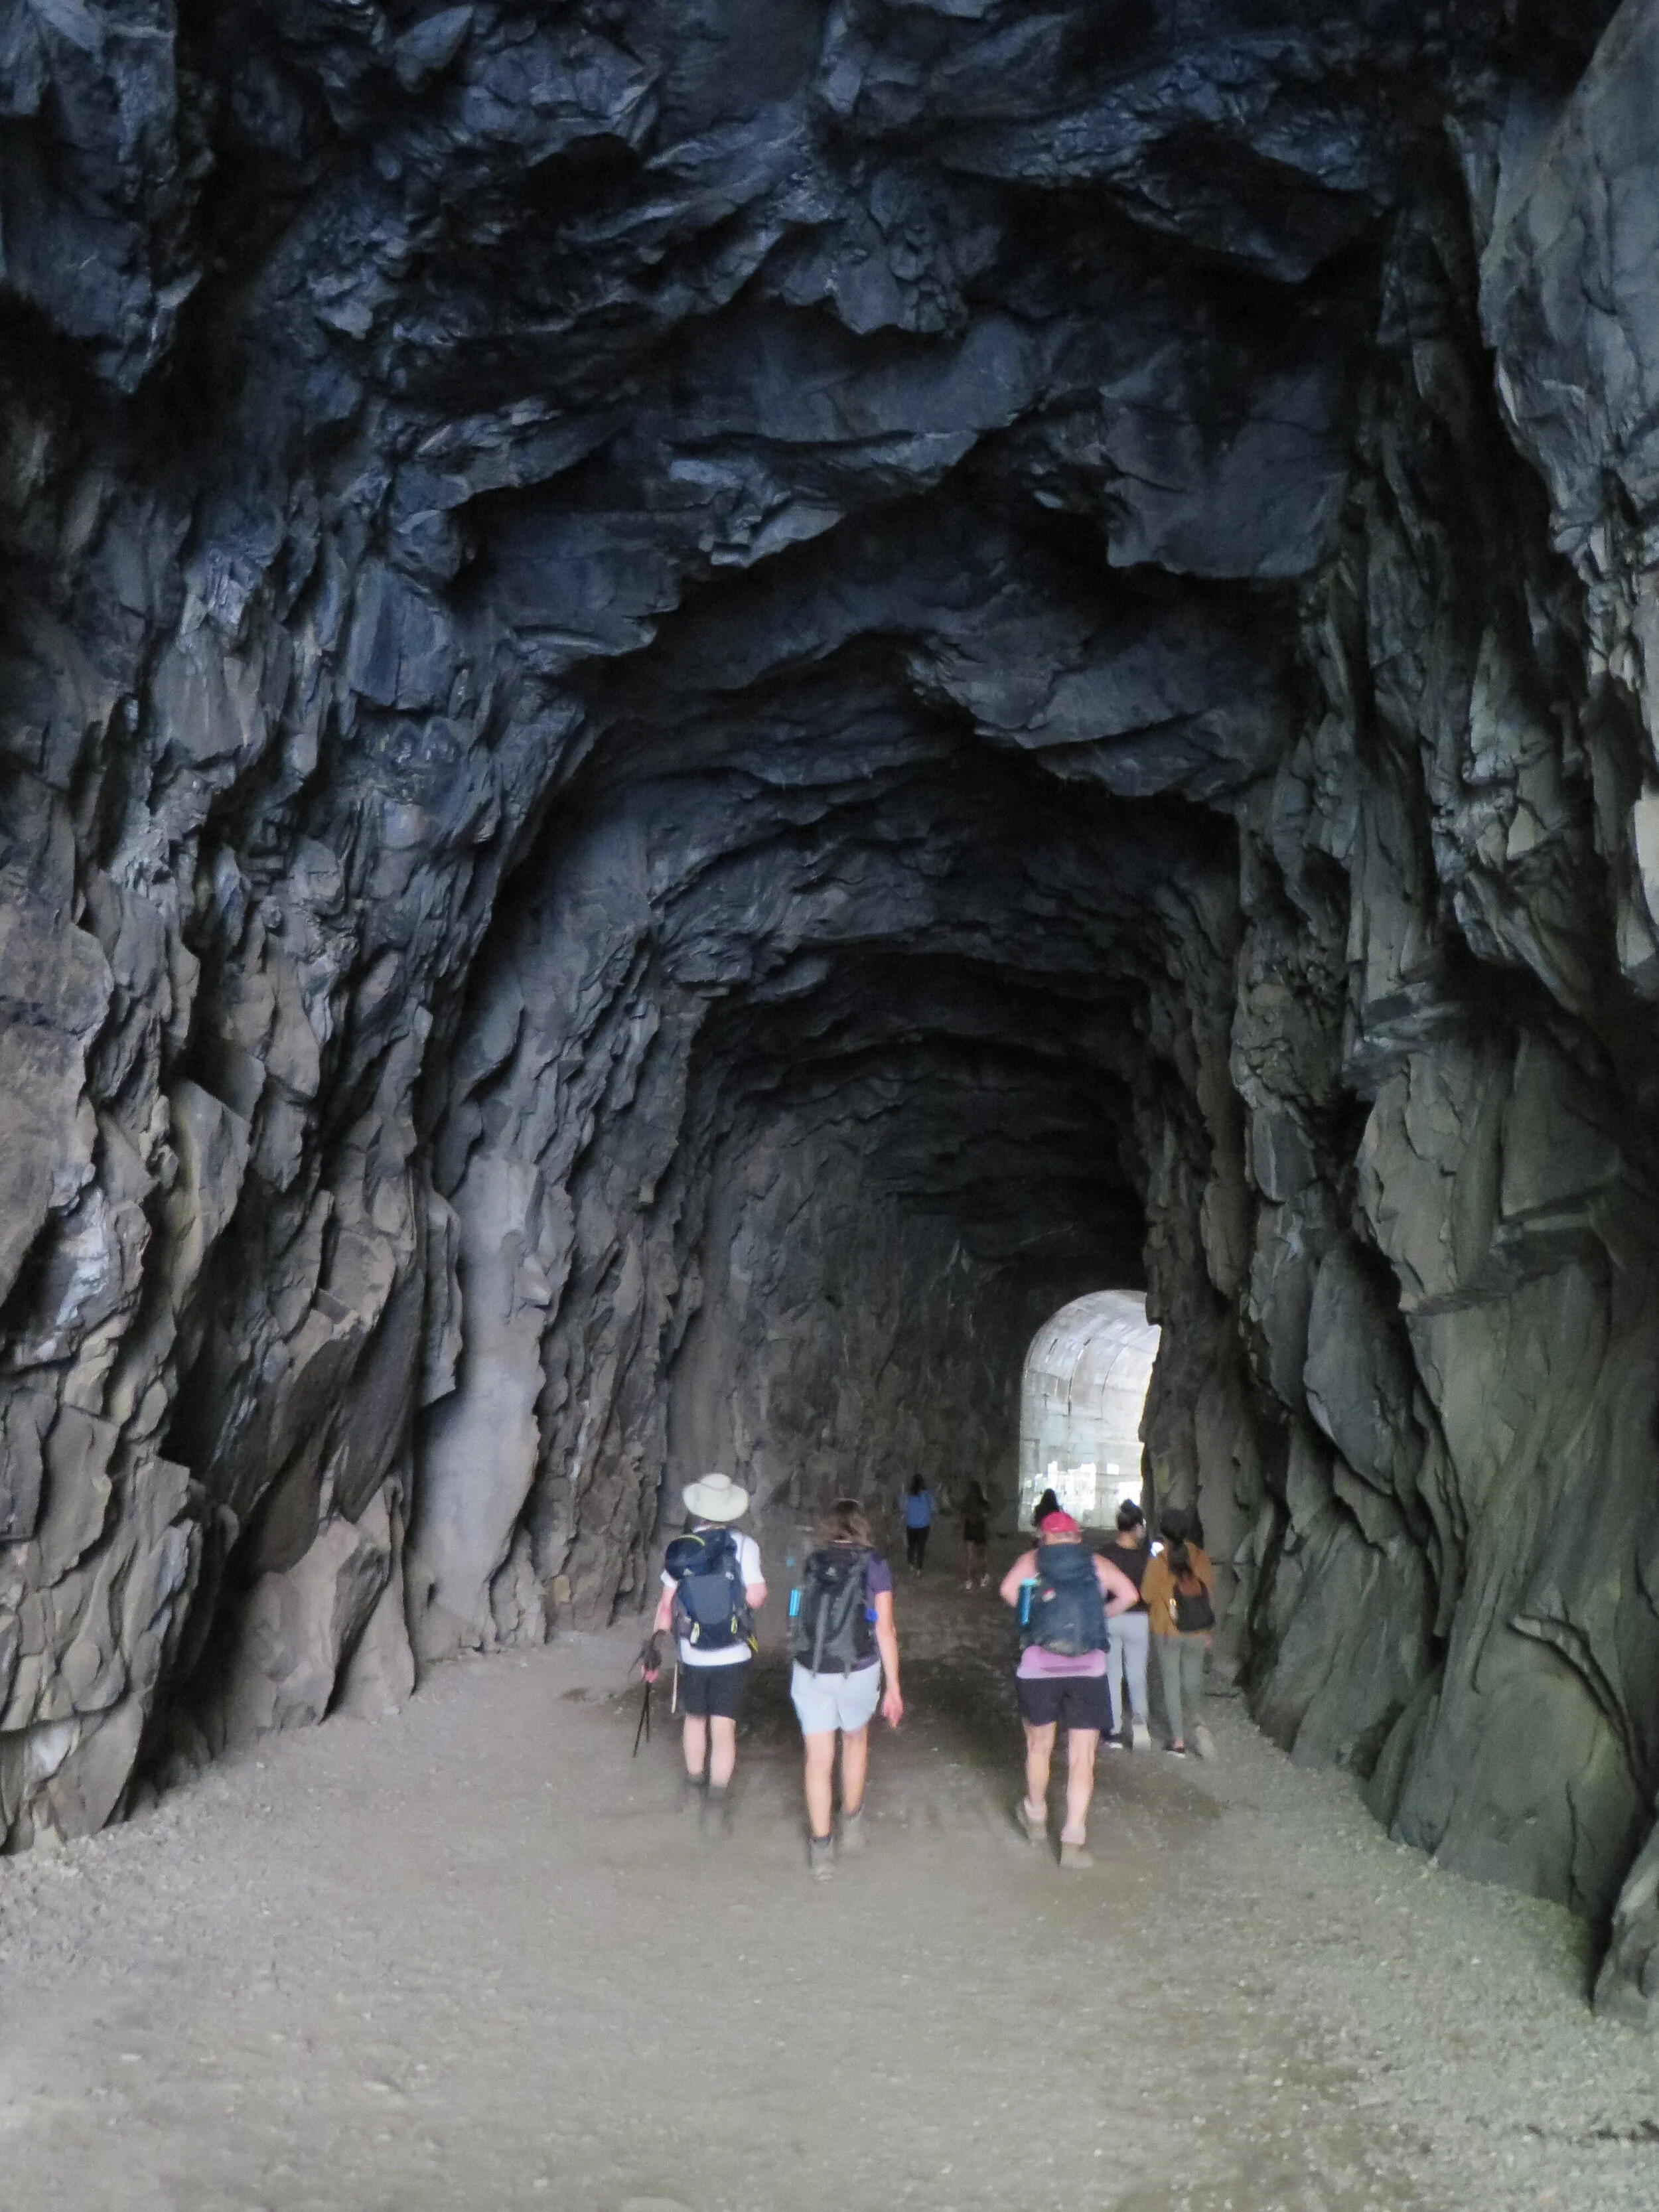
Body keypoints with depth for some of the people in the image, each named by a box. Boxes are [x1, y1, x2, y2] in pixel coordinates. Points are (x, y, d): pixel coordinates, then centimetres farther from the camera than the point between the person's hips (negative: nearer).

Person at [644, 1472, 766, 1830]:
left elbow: (666, 1605, -2)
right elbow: (755, 1598, -16)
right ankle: (716, 1801, -10)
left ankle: (694, 1782, 40)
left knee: (695, 1718, 23)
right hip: (734, 1656, -2)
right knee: (724, 1729, 1)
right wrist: (759, 1585, 6)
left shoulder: (680, 1550, -5)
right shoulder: (743, 1546, -11)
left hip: (693, 1656, 2)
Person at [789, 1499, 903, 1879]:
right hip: (858, 1671, -1)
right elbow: (884, 1629, -4)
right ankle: (852, 1823, 37)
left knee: (818, 1758, 8)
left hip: (809, 1672, 1)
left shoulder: (812, 1563, 5)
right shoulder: (873, 1564, -2)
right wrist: (893, 1688, 0)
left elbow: (803, 1615, 2)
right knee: (856, 1740, 25)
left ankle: (821, 1851, 10)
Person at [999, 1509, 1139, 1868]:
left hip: (1038, 1667, 0)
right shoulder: (1097, 1564, 9)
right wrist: (1101, 1616, 12)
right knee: (1082, 1758, 5)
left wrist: (1031, 1613, 7)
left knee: (1039, 1746, 20)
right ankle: (1074, 1839, -1)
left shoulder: (1032, 1559, 6)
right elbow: (1128, 1594, -4)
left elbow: (1008, 1590, -10)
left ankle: (1036, 1817, 38)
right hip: (1088, 1670, 0)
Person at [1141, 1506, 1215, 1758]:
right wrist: (1207, 1632, 13)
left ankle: (1179, 1741, 7)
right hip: (1196, 1633, 2)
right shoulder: (1200, 1559, -4)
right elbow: (1210, 1595, 3)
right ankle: (1196, 1720, -6)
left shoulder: (1158, 1561, -13)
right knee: (1192, 1681, 18)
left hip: (1166, 1631, -2)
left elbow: (1147, 1595, -7)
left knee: (1172, 1684, 7)